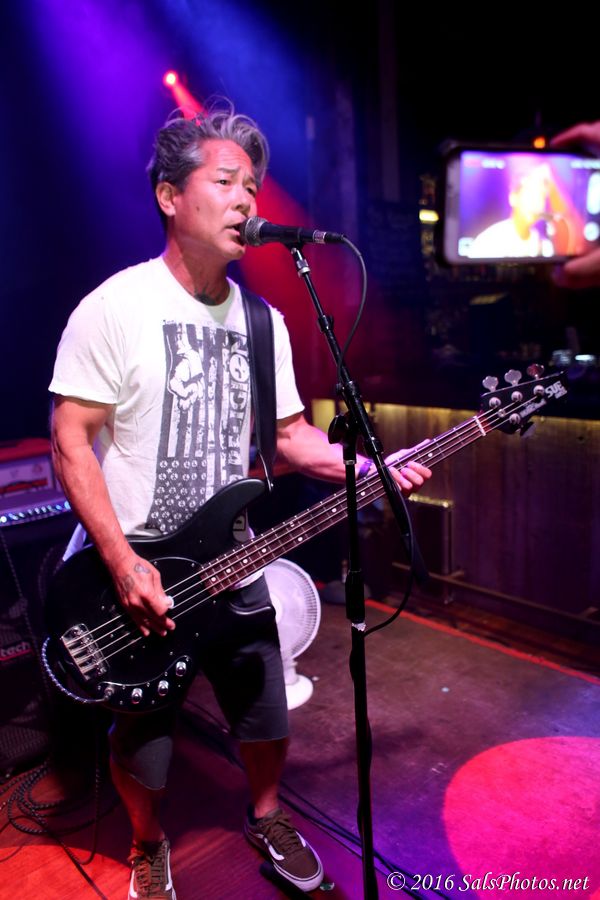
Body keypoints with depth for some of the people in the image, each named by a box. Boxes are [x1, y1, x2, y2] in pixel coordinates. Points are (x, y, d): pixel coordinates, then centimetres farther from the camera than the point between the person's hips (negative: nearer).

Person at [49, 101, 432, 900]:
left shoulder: (264, 321, 4)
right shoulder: (115, 308, -14)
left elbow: (289, 431, 8)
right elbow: (71, 440, -15)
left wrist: (372, 468, -7)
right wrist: (123, 565, -20)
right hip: (132, 573, -4)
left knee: (266, 717, 18)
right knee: (142, 746, 14)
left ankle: (266, 817, 49)